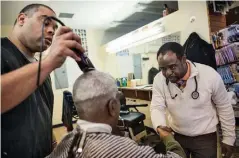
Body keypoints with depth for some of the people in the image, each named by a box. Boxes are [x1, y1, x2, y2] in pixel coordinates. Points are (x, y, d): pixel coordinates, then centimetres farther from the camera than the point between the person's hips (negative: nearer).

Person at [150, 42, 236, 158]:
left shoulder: (210, 75, -22)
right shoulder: (159, 80, -17)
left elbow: (224, 108, -9)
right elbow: (157, 107, -13)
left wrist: (228, 138, -1)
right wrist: (159, 126, -35)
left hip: (205, 137, -1)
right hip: (175, 135, 2)